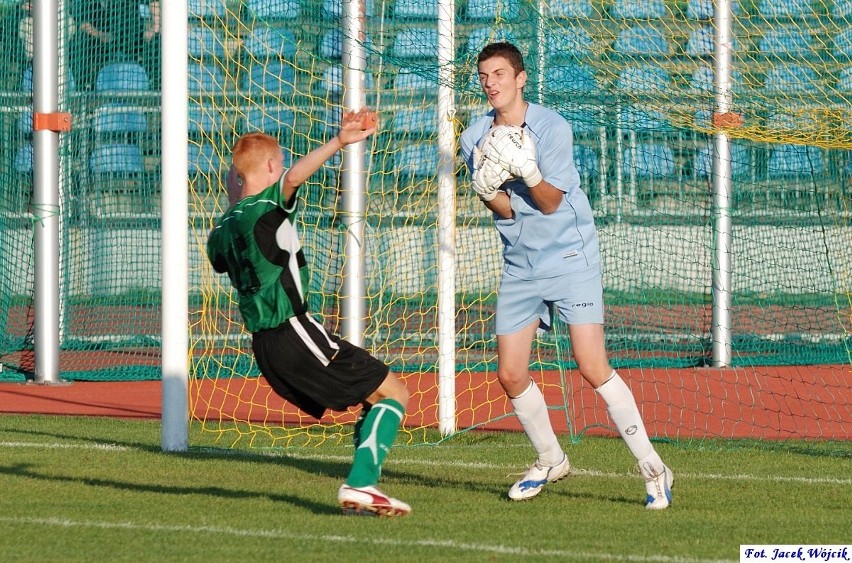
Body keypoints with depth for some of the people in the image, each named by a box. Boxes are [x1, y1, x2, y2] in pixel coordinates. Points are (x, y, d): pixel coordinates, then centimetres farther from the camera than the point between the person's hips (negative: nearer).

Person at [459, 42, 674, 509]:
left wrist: (530, 173, -32)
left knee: (593, 369, -15)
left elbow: (550, 202, -13)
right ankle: (550, 461, 28)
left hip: (570, 257, -5)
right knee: (510, 375, 4)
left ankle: (652, 468, -8)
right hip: (520, 266, 5)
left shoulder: (552, 128, -13)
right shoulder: (475, 138, 0)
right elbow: (506, 210, -4)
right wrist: (488, 192, -26)